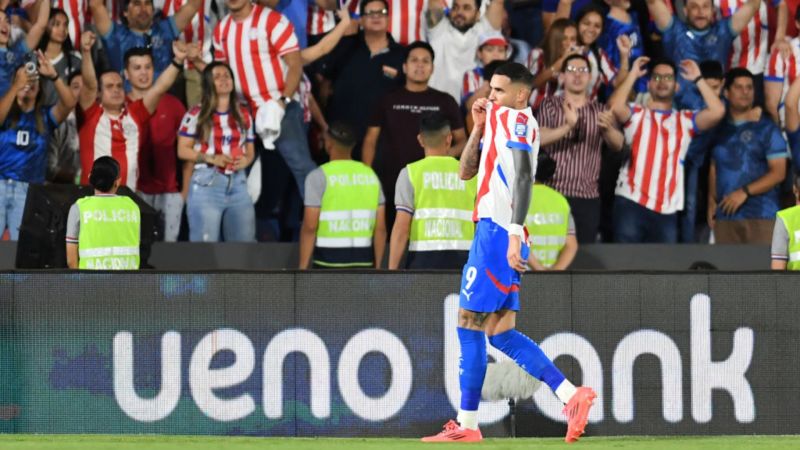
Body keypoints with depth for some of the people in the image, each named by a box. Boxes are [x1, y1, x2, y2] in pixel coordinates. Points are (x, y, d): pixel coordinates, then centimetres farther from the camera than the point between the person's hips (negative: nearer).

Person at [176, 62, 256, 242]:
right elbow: (182, 150, -1)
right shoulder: (196, 115, -1)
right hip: (206, 184, -4)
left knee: (245, 244, 3)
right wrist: (211, 158, -15)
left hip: (237, 184, 4)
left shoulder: (244, 114, 12)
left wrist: (245, 160, -6)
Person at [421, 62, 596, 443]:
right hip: (496, 234, 10)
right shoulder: (499, 120, 21)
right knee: (501, 333, 8)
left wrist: (515, 235, -26)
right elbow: (466, 172, 23)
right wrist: (479, 127, 10)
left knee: (469, 326, -5)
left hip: (497, 234, -10)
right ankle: (571, 396, 1)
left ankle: (467, 424, -2)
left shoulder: (516, 119, -8)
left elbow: (523, 177, -19)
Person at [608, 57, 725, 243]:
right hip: (631, 203, -2)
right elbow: (615, 107, -12)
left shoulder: (685, 120, 14)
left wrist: (697, 79, 3)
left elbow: (717, 112, -3)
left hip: (667, 210, 2)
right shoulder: (636, 114, 11)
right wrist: (633, 75, -4)